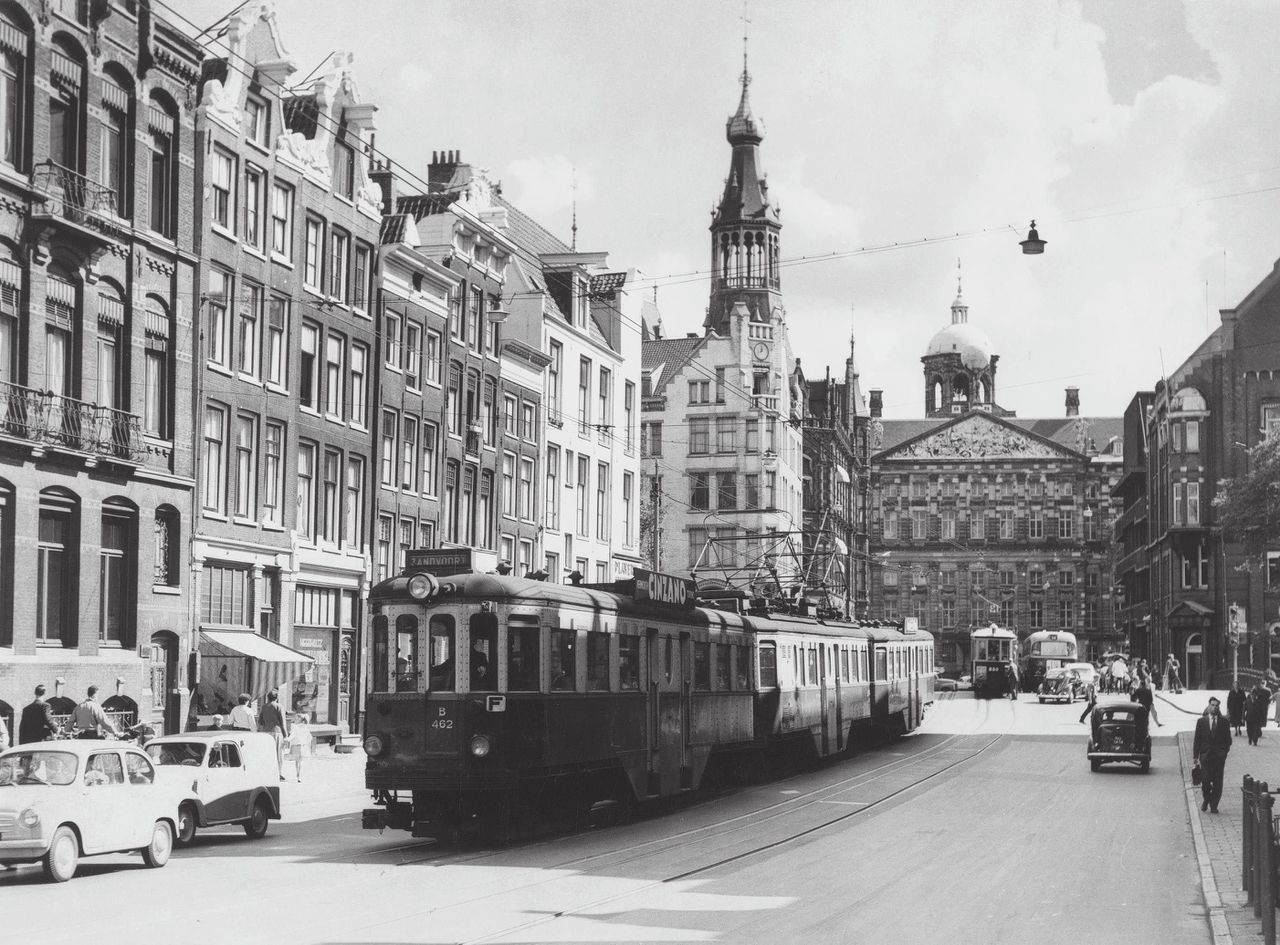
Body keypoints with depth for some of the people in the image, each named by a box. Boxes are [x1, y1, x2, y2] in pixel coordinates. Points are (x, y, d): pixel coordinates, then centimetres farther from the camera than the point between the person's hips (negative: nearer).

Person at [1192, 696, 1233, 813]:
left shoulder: (1224, 722, 6)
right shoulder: (1201, 721, 5)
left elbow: (1228, 739, 10)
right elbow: (1197, 740, 6)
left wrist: (1224, 751, -3)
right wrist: (1195, 756, 1)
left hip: (1219, 756, 0)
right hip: (1205, 755, 0)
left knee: (1217, 782, -2)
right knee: (1205, 780, -6)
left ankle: (1214, 805, 6)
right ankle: (1206, 801, 17)